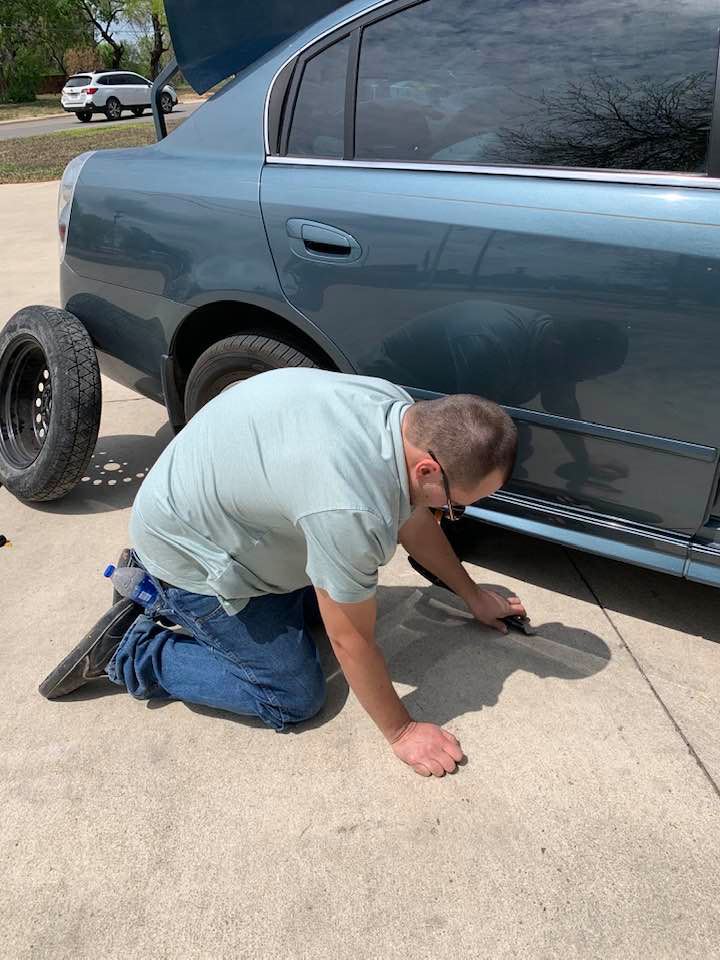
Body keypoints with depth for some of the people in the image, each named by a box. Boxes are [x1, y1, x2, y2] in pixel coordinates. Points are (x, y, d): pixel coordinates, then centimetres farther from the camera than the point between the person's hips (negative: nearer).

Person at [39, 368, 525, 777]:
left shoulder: (399, 409, -13)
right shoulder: (350, 510, -39)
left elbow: (411, 515, 6)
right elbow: (353, 642, -23)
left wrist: (471, 594, 16)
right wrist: (401, 732, -8)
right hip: (189, 552, -8)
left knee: (312, 605, 25)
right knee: (295, 697, -1)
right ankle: (130, 650, 7)